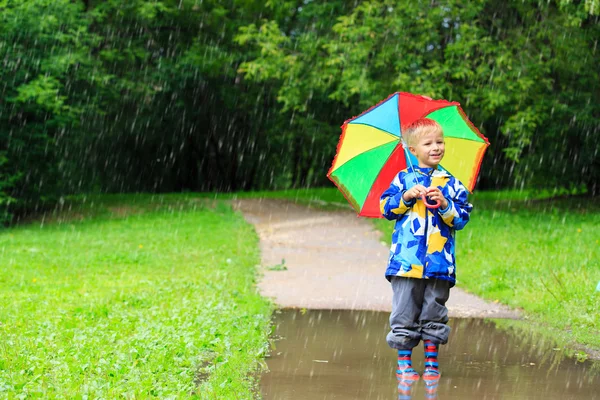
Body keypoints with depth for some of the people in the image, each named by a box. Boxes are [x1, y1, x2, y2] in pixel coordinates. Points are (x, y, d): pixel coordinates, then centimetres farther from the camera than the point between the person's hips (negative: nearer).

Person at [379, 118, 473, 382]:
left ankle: (431, 362, 14)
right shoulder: (403, 179, 7)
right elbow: (386, 208, 4)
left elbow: (462, 219, 5)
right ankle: (404, 362, 8)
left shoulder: (452, 184, 9)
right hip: (407, 259, -1)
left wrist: (445, 205, -11)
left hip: (439, 261, 1)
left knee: (434, 312, 6)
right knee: (405, 313, 1)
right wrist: (406, 197, -10)